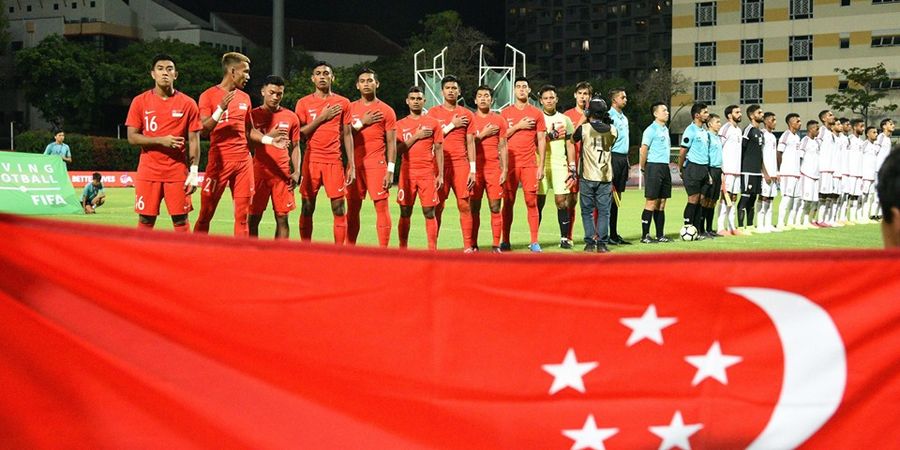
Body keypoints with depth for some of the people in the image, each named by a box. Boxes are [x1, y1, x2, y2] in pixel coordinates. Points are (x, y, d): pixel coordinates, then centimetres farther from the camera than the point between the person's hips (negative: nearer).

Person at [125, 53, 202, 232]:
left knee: (181, 219, 0)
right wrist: (161, 140, -14)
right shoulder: (140, 102, 3)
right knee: (145, 220, 3)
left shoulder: (188, 104, 2)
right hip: (148, 171, 1)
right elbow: (132, 137, 0)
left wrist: (194, 172, -6)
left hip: (178, 171, 0)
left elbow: (194, 140, 2)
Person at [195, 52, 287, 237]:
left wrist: (270, 140, 8)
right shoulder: (209, 95, -3)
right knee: (206, 214, -3)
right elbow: (203, 129, -11)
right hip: (219, 160, -5)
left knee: (242, 215, 4)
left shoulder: (244, 98, 14)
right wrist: (220, 109, -23)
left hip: (243, 161, 5)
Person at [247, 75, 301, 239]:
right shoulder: (253, 115, 3)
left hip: (282, 174, 1)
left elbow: (295, 147, 12)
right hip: (258, 172, -1)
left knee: (282, 218, 1)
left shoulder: (291, 117, 8)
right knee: (253, 218, 0)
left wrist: (296, 172, 1)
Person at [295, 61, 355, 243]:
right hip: (311, 160, 0)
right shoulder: (304, 103, 5)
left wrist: (352, 165, 1)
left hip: (334, 160, 0)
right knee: (307, 208, 2)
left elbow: (347, 135, 7)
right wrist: (321, 118, -9)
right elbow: (299, 133, 0)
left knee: (338, 208, -4)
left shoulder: (343, 103, 7)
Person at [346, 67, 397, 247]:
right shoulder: (351, 108, 12)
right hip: (354, 164, 3)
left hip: (377, 164, -3)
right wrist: (361, 123, -7)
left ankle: (383, 250, -5)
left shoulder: (386, 111, 4)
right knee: (352, 207, 6)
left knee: (381, 206, -7)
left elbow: (391, 143, 1)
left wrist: (390, 170, -7)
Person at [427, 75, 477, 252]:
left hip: (461, 164, 1)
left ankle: (468, 246, -2)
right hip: (440, 164, -1)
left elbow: (470, 143, 8)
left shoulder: (467, 114, 10)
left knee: (464, 205, -4)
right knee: (437, 207, 0)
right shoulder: (433, 112, 7)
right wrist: (452, 125, -5)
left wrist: (473, 169, 1)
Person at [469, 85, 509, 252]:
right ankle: (473, 245, 8)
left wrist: (504, 170, -1)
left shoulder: (499, 120, 8)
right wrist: (482, 135, -8)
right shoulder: (470, 119, 7)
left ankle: (496, 245, -1)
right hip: (475, 168, 0)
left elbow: (503, 147, 6)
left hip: (494, 169, 0)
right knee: (474, 208, 1)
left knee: (495, 207, -4)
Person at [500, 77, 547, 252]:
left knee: (531, 202, -5)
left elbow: (541, 140, 7)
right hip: (510, 163, 1)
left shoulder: (536, 113, 8)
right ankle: (505, 241, 7)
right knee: (508, 202, 2)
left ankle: (534, 241, -3)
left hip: (530, 164, 0)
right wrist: (518, 126, -8)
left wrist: (541, 165, 1)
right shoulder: (505, 112, 9)